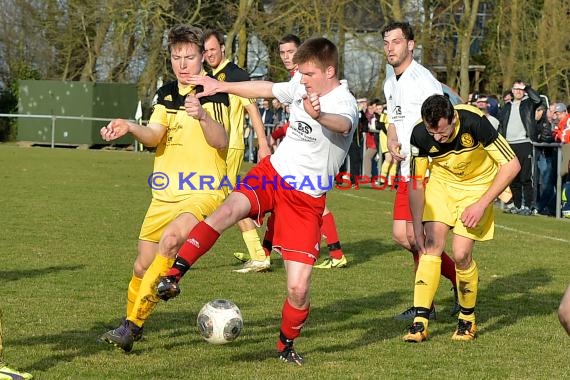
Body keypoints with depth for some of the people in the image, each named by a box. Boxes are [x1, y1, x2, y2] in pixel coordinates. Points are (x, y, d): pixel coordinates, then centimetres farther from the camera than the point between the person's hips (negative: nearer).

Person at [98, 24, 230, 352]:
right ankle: (132, 325, 32)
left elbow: (221, 142, -21)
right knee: (143, 265, 8)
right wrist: (130, 128, -26)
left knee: (170, 238, -30)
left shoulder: (216, 93, -7)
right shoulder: (166, 95, 9)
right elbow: (154, 136, -5)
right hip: (166, 194, 6)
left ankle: (133, 323, -24)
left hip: (206, 192, -6)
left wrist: (202, 116, -40)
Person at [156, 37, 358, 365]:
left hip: (307, 199, -4)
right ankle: (173, 275, -30)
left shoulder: (345, 104, -18)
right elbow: (266, 89, 23)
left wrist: (320, 116, -67)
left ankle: (286, 345, 20)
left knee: (298, 288, -8)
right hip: (272, 173, 4)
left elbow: (343, 124, -44)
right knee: (229, 211, -30)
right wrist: (221, 87, 29)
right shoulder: (302, 89, 2)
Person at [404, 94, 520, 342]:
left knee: (461, 254, -13)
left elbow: (511, 165, -25)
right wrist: (417, 226, -12)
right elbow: (416, 182, -8)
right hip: (441, 181, 2)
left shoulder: (475, 122, -33)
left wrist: (481, 205, -25)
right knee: (432, 243, -15)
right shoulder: (420, 134, -23)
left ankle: (468, 319, 10)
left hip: (477, 184, -2)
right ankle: (420, 321, -12)